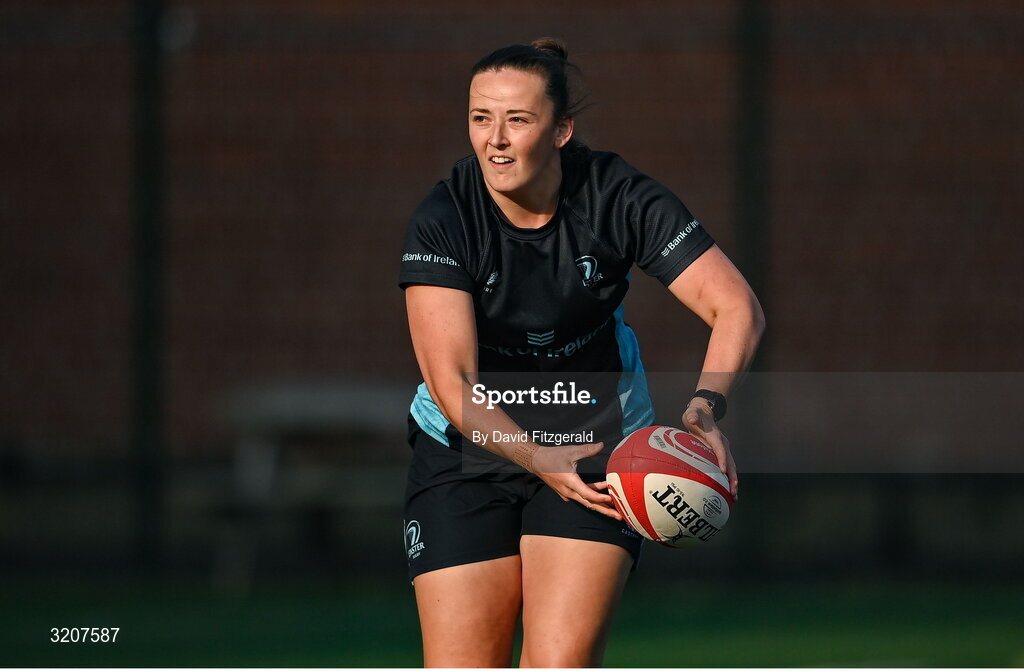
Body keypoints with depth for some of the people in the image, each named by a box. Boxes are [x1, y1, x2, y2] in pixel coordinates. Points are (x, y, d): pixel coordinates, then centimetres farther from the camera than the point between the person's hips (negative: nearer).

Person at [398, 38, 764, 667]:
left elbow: (737, 308, -19)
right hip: (466, 450, 0)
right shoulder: (442, 221, -19)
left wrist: (705, 409, -37)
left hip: (597, 448, 0)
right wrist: (535, 458, -40)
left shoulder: (619, 198, -16)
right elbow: (451, 381, -25)